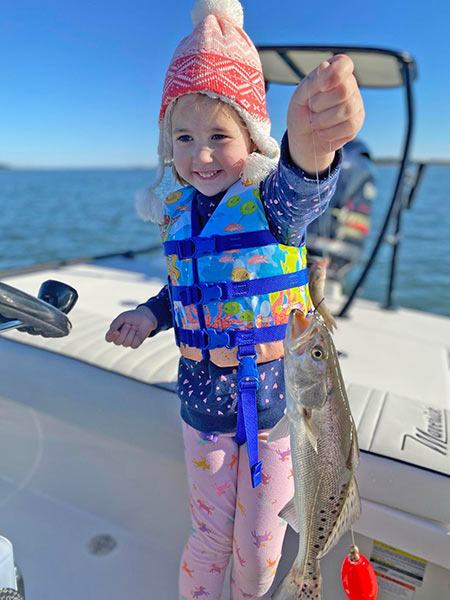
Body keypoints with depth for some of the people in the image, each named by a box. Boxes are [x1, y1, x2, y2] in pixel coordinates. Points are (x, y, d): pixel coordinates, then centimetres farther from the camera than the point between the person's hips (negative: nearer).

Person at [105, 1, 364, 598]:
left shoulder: (271, 196, -15)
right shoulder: (177, 211, 0)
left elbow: (303, 189, -41)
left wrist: (309, 141, -64)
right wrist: (152, 313, -5)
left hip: (277, 397, -3)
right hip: (204, 402, 3)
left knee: (260, 544, 19)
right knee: (210, 535, 21)